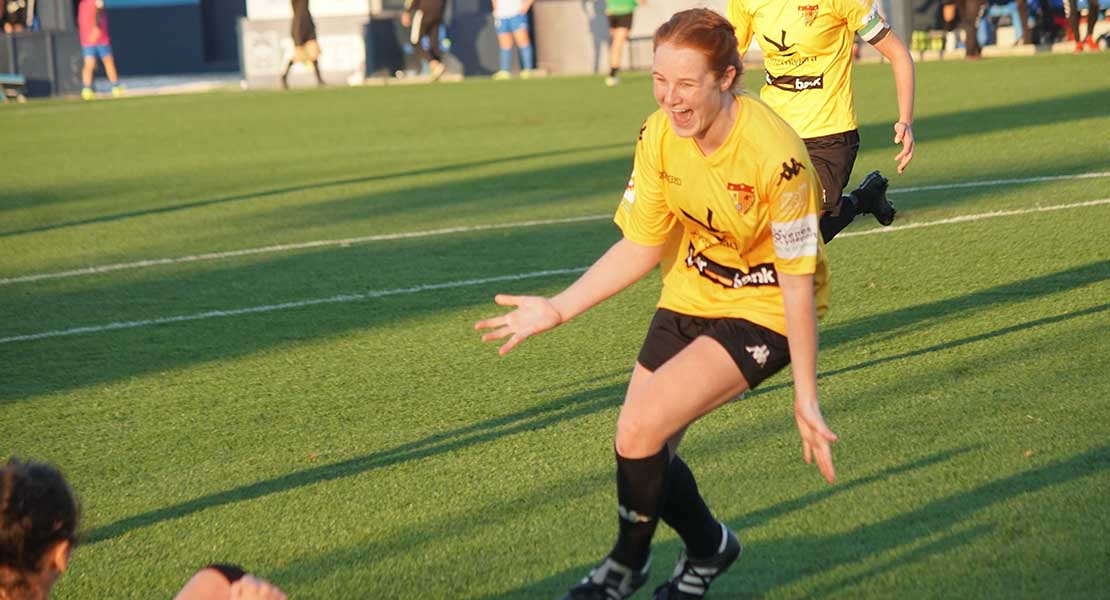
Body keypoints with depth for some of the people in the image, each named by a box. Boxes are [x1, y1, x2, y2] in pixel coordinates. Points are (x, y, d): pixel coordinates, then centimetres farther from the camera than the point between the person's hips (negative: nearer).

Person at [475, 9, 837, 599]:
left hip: (763, 310, -6)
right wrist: (555, 309, -5)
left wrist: (806, 398, -19)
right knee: (647, 451, 4)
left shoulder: (775, 156, -29)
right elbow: (640, 247, 1)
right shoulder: (659, 137, -12)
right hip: (691, 295, 6)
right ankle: (709, 549, 35)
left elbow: (797, 283, -22)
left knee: (639, 430, -19)